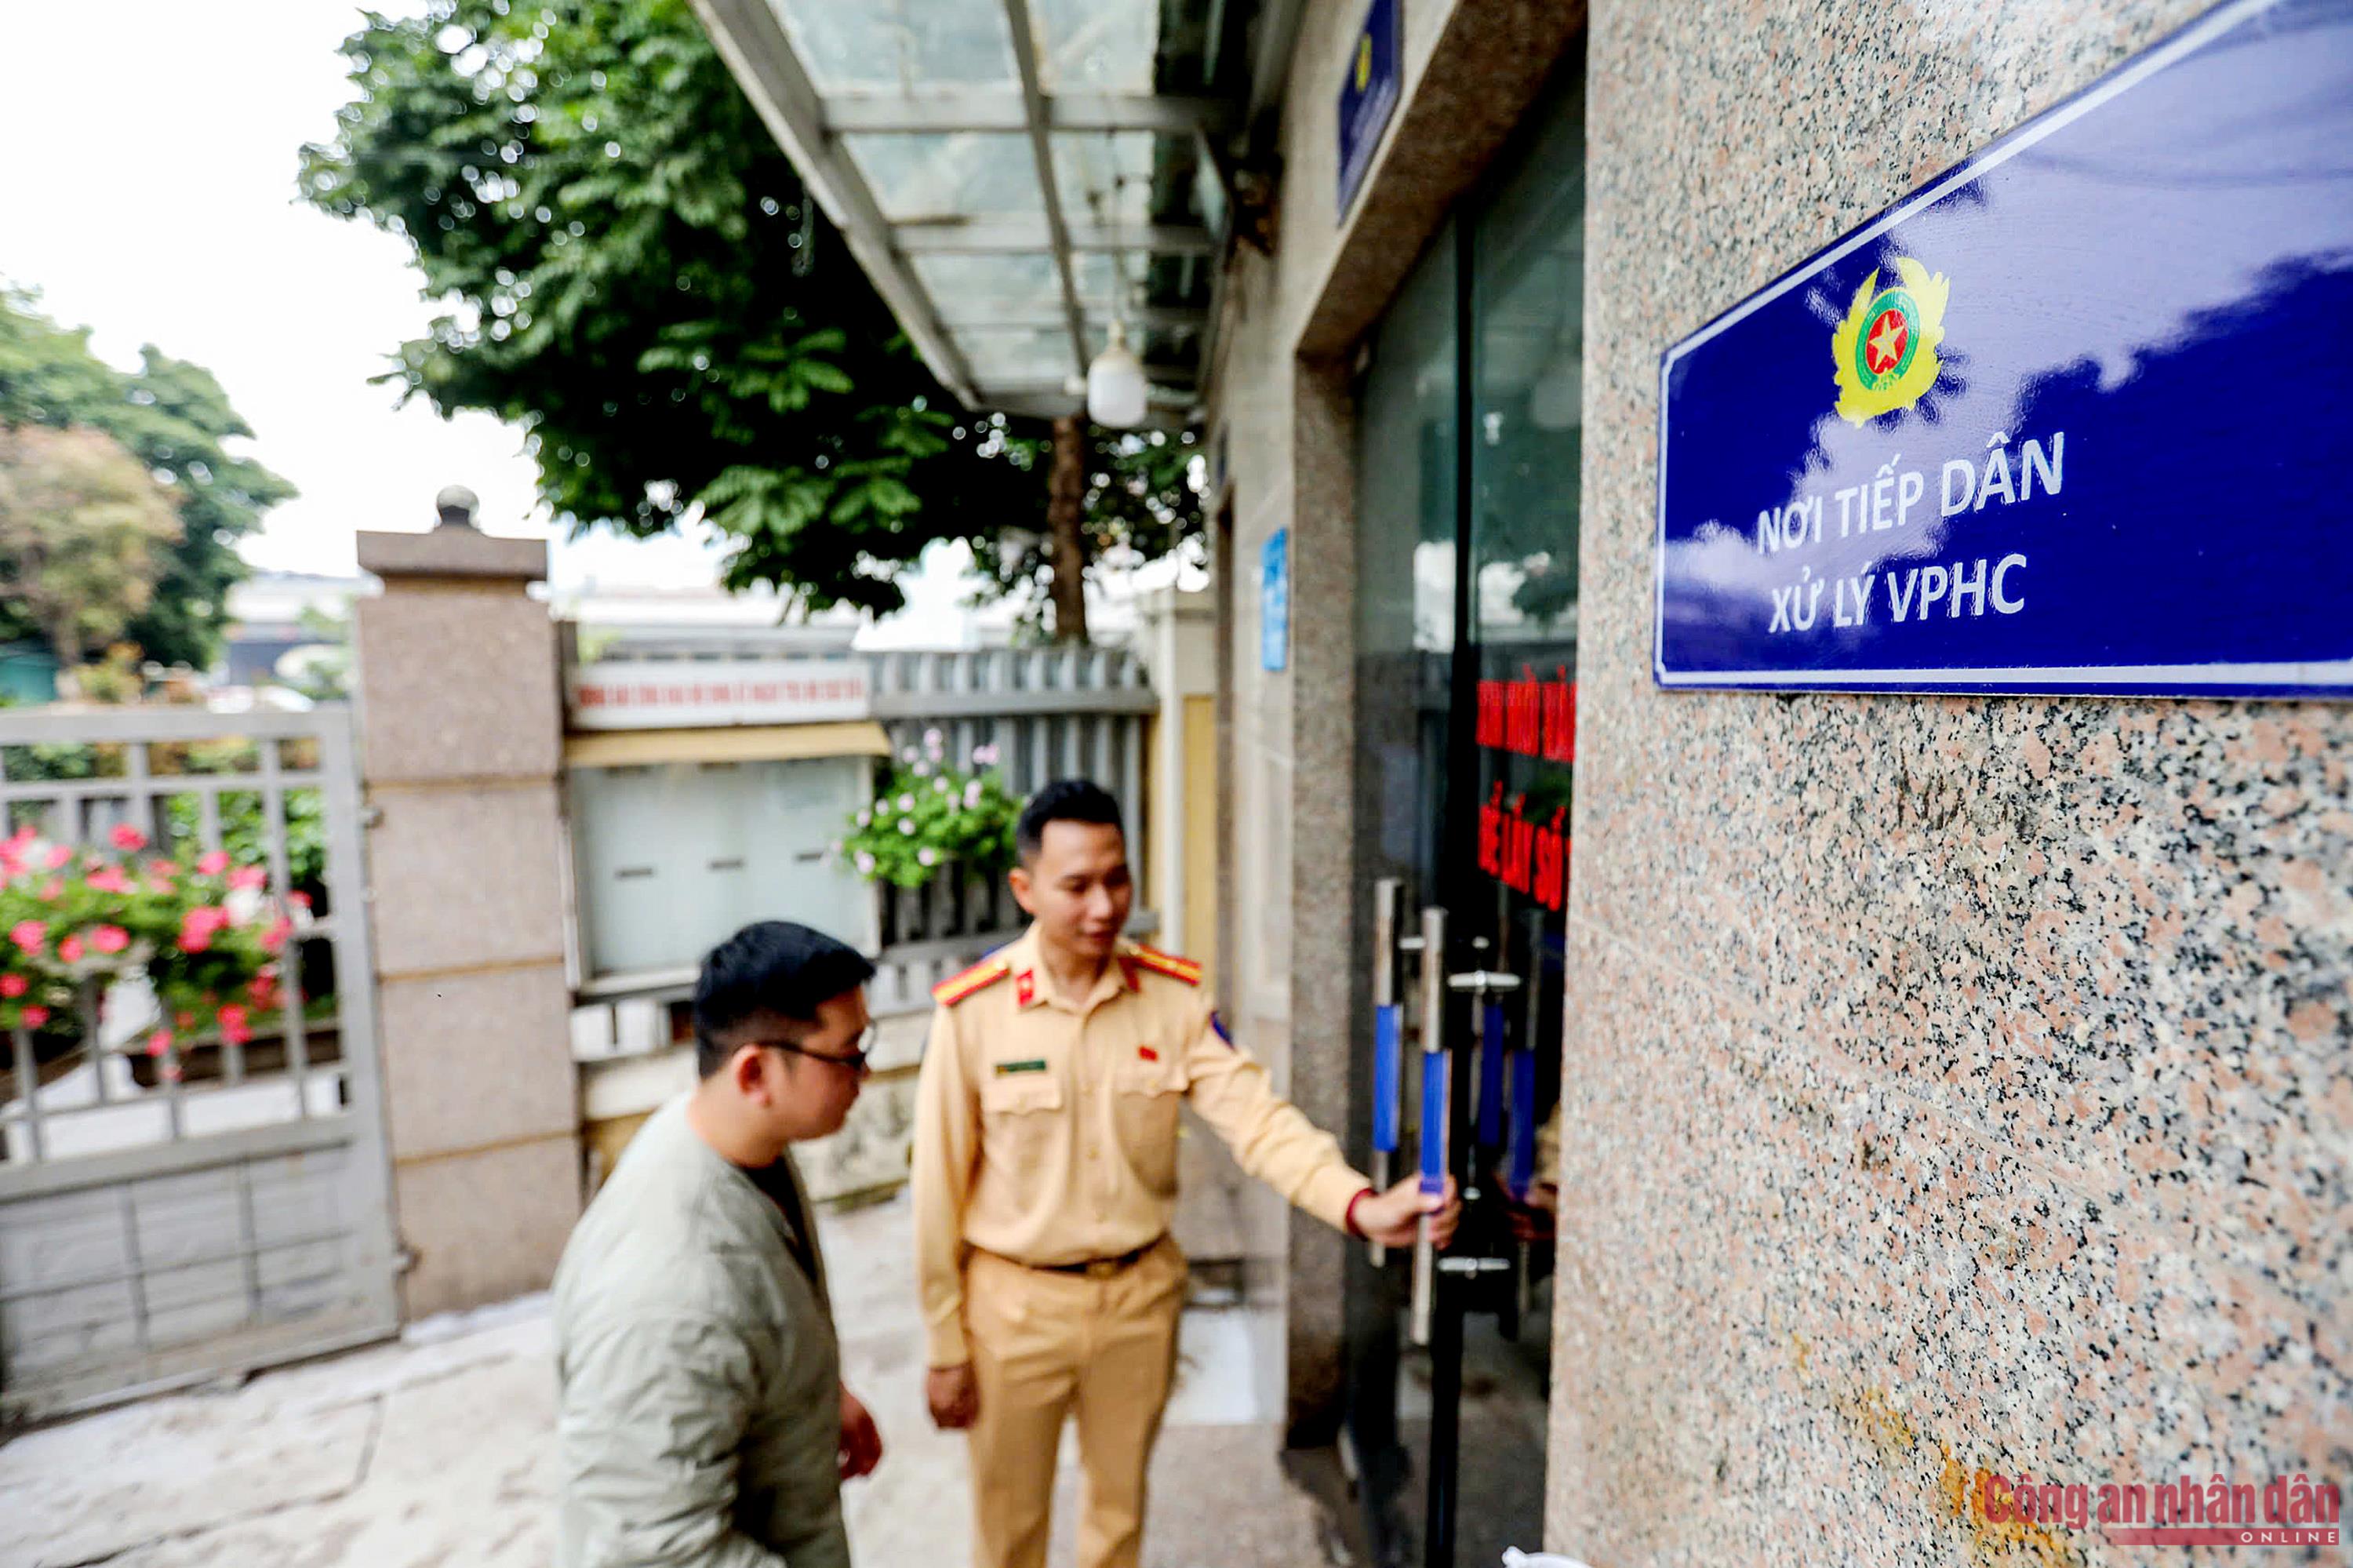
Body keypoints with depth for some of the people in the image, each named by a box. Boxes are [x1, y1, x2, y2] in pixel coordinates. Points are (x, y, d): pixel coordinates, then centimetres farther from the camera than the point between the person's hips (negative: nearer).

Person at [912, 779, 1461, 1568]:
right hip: (1017, 1302, -2)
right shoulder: (970, 1011, -18)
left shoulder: (1174, 995, -11)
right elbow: (941, 1190, -10)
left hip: (1140, 1293, 2)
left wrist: (1362, 1206, -34)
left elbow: (1257, 1117, -18)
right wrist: (945, 1345, -4)